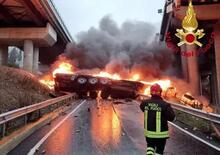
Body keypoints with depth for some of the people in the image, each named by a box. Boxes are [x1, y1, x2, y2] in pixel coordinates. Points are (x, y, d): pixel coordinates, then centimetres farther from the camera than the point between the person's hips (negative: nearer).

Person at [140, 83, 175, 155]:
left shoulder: (145, 103, -10)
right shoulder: (164, 105, -22)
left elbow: (141, 106, 13)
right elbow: (172, 117, -13)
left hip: (149, 131, 3)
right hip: (161, 133, -3)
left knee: (150, 146, 27)